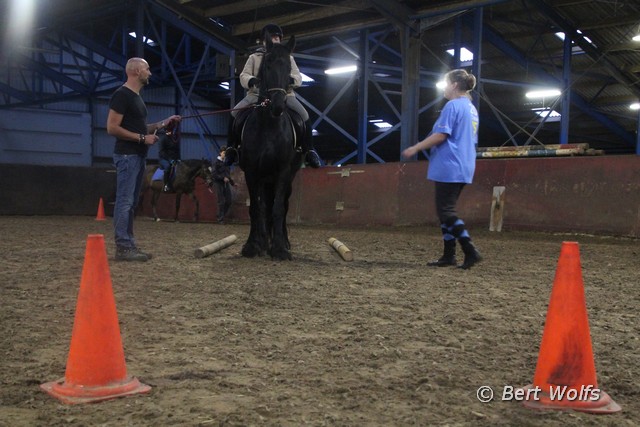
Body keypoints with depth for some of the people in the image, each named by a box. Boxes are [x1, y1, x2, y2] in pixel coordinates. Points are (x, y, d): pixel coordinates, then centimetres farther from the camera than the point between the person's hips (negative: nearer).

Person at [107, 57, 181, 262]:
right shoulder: (122, 95, -12)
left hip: (137, 156, 10)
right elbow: (112, 128, -18)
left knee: (131, 202, 11)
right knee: (125, 201, -9)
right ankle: (123, 247, -7)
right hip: (127, 155, -10)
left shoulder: (136, 97, 18)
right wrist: (142, 138, -18)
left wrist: (164, 123, 15)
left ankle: (128, 245, 16)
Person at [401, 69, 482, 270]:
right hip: (463, 168, 9)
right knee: (446, 210, 13)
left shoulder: (453, 105, -11)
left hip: (449, 167, -9)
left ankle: (471, 252, -14)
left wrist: (416, 148, -11)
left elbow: (440, 135, -18)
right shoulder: (471, 108, 17)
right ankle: (449, 255, 13)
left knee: (446, 211, -7)